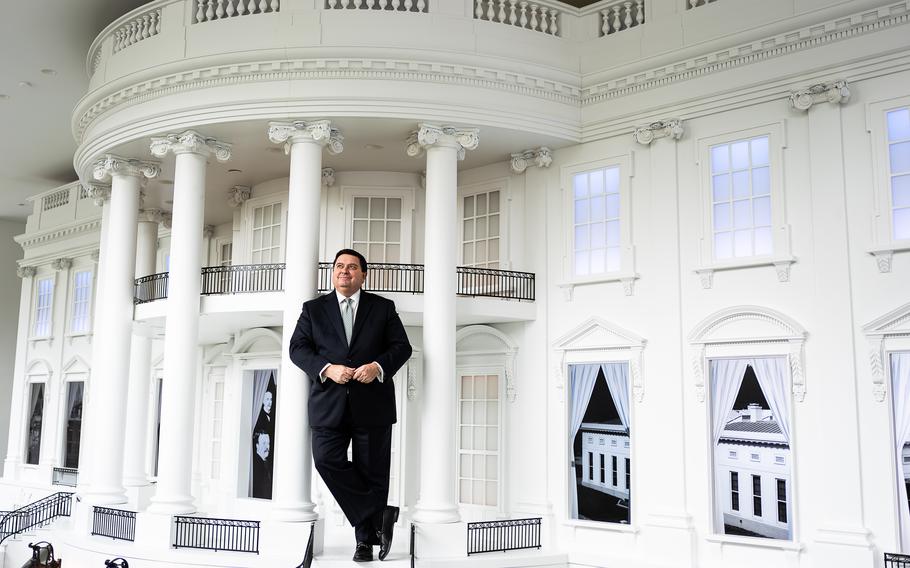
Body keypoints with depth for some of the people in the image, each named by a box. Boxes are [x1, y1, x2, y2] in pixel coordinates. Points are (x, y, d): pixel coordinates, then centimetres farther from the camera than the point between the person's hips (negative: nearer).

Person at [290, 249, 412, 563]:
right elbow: (297, 347, 3)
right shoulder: (314, 309, 12)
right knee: (326, 460, -16)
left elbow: (402, 346, 5)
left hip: (372, 403, 0)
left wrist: (378, 367, -14)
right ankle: (378, 517, -3)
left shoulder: (383, 307, 10)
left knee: (372, 472, 3)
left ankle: (365, 538, 18)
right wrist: (327, 369, -14)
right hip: (329, 403, 1)